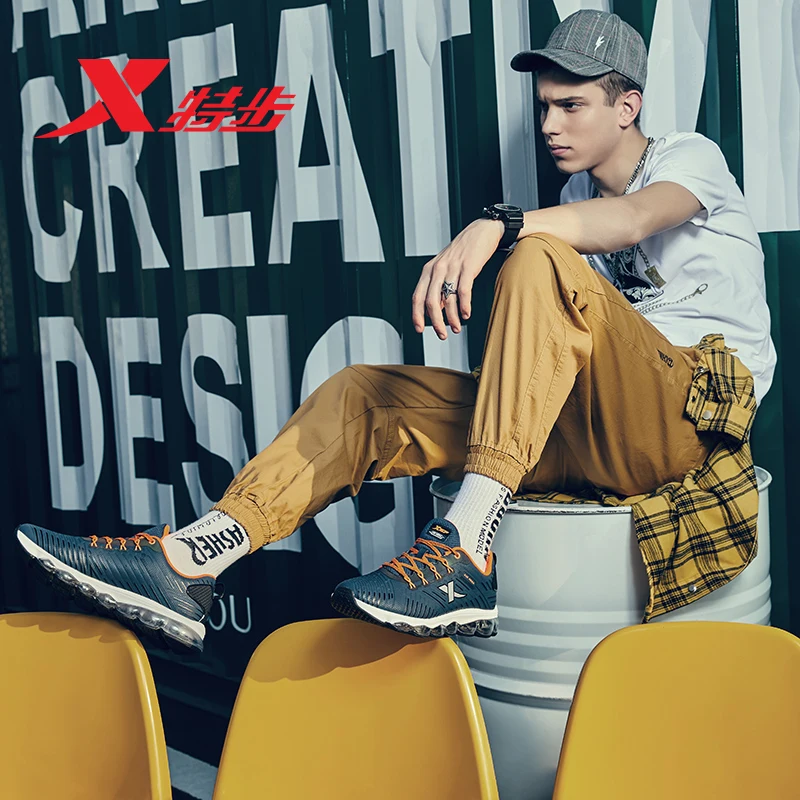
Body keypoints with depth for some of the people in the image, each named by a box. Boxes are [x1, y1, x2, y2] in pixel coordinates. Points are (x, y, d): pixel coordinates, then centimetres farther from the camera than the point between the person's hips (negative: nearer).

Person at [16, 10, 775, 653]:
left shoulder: (690, 156, 4)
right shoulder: (576, 196, 25)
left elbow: (632, 219, -23)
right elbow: (554, 340, 16)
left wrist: (496, 227, -37)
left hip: (696, 412, -6)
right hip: (587, 430, 6)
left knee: (542, 260, -31)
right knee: (363, 394, -7)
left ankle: (467, 550, -41)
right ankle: (186, 564, -20)